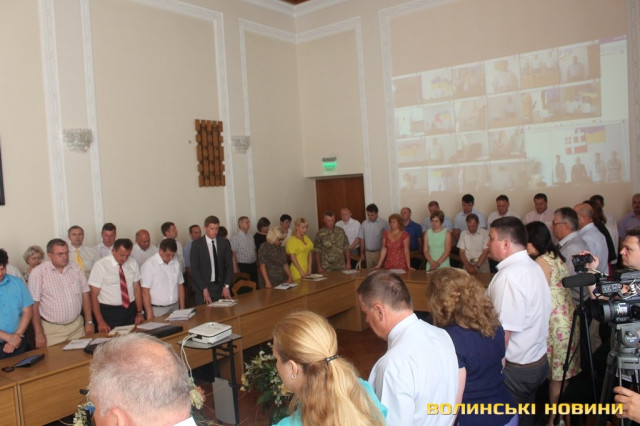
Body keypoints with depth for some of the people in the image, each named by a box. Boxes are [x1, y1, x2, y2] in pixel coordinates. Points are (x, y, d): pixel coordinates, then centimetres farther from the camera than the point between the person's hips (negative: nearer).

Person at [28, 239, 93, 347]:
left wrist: (89, 321, 5)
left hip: (77, 326, 3)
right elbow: (34, 305, -8)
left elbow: (85, 294, 8)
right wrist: (39, 334, -9)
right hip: (52, 330, -3)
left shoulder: (76, 268, 4)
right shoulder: (38, 273, -8)